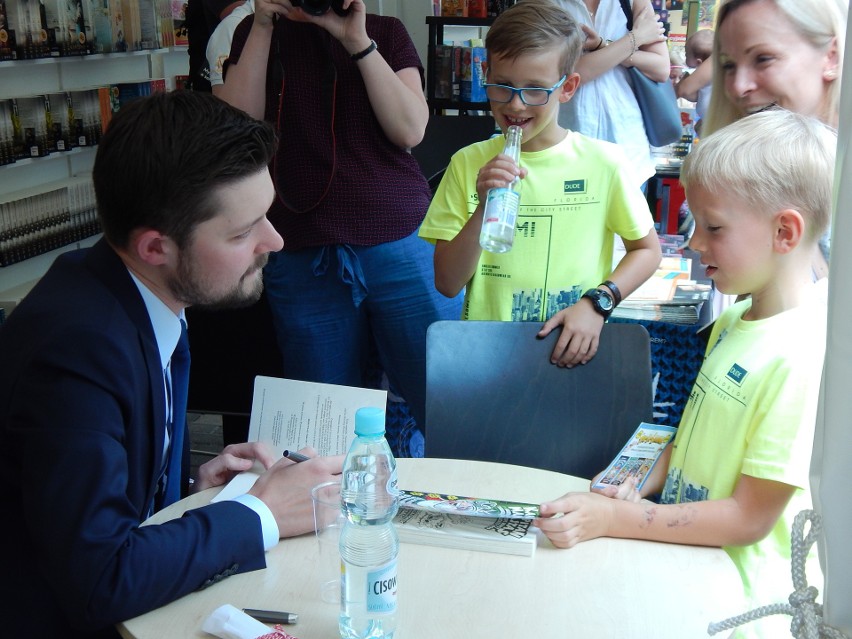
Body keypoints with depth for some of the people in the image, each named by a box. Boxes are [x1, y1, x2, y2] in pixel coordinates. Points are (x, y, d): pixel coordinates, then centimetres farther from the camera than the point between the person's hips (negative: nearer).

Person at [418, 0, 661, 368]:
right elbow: (447, 284, 1)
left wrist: (596, 302, -6)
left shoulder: (604, 162, -2)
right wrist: (484, 209, -12)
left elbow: (647, 249, 9)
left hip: (569, 351, 0)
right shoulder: (468, 164, 3)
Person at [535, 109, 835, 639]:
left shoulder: (802, 355, -22)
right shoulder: (733, 323, 6)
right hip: (681, 556, 7)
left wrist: (614, 519, -20)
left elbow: (750, 517, -19)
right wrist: (643, 489, -1)